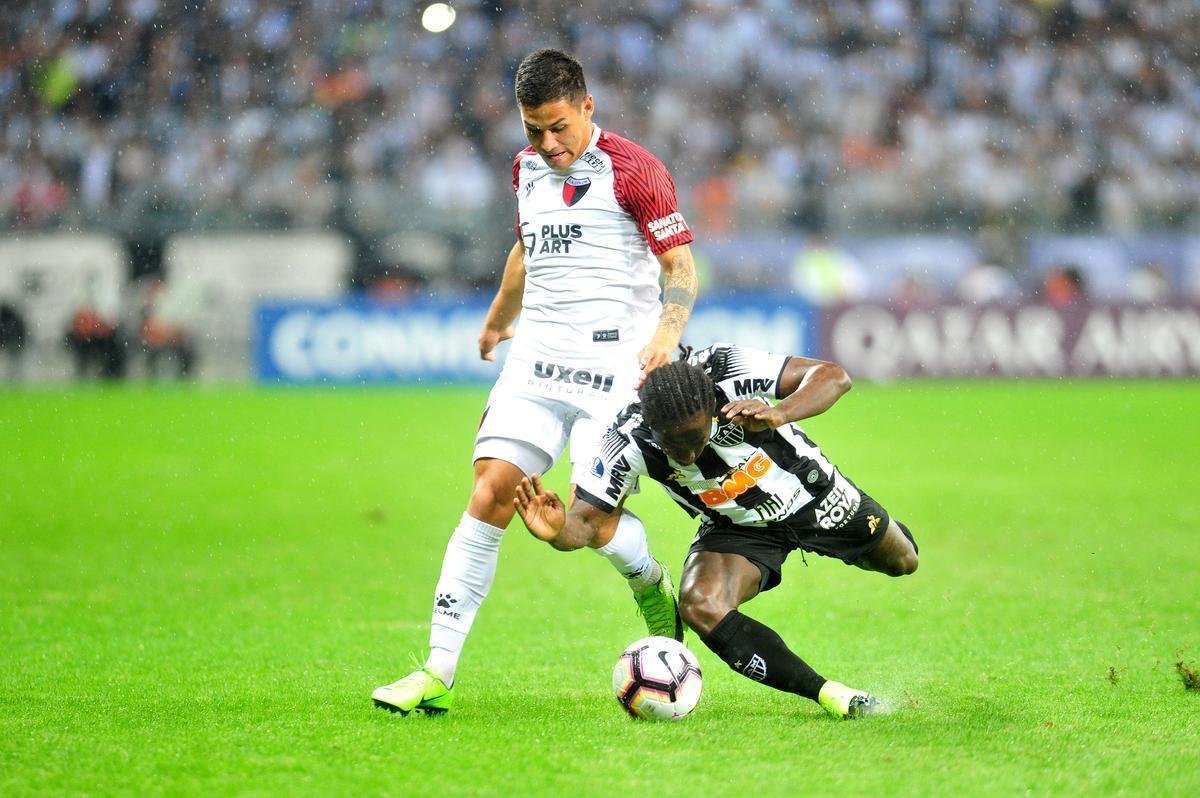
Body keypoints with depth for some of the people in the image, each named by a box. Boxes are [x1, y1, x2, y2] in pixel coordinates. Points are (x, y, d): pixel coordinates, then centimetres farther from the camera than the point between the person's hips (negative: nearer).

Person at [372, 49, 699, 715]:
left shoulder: (633, 170, -6)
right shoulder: (528, 168, 14)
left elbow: (681, 264, -6)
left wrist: (667, 334, -25)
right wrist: (498, 320, 47)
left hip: (613, 362, -5)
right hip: (536, 357, 5)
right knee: (491, 493, -10)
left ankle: (652, 586, 23)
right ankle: (438, 672, -10)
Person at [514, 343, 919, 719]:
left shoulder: (728, 370, -36)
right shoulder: (629, 442, -32)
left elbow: (834, 376, -34)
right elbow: (586, 520, -27)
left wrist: (778, 414, -52)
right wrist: (556, 531, -51)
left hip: (807, 490, 0)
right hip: (737, 528, 0)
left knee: (901, 562, 21)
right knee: (700, 607, -29)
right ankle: (829, 696, -19)